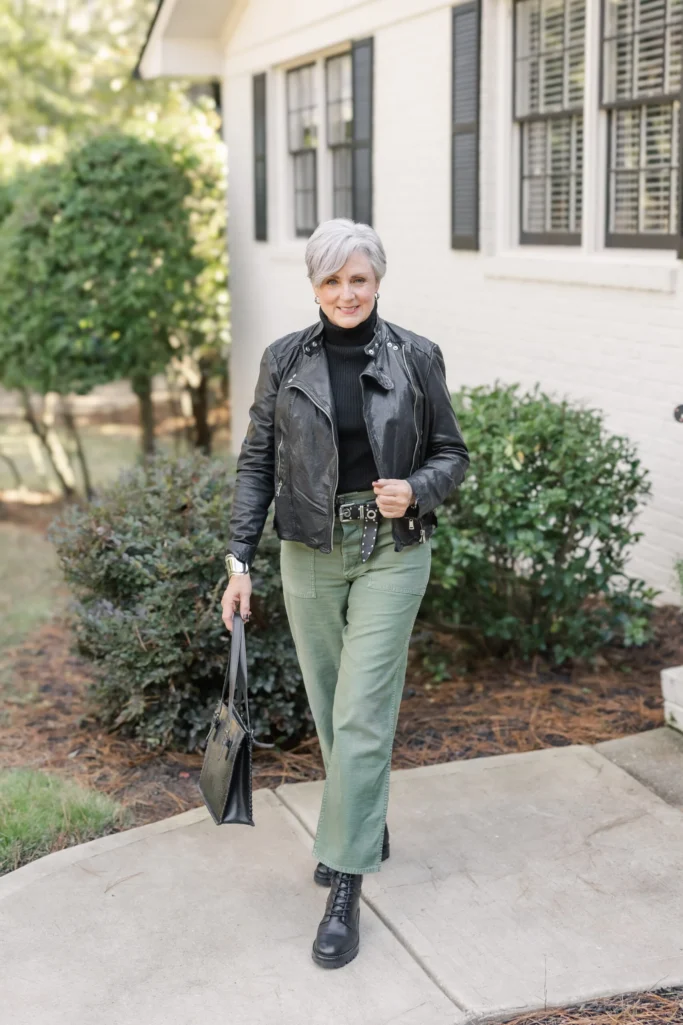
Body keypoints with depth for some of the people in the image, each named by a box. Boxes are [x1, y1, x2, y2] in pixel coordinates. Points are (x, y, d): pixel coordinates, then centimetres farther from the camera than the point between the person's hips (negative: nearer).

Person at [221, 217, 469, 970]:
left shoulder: (417, 358, -3)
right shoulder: (284, 361, 0)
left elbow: (450, 453, 4)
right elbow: (256, 462, 2)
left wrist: (415, 490, -18)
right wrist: (239, 559, -4)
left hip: (391, 554, -2)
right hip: (309, 555, 3)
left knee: (361, 715, -7)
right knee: (330, 710, 13)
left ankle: (344, 886, 0)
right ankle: (367, 829, 36)